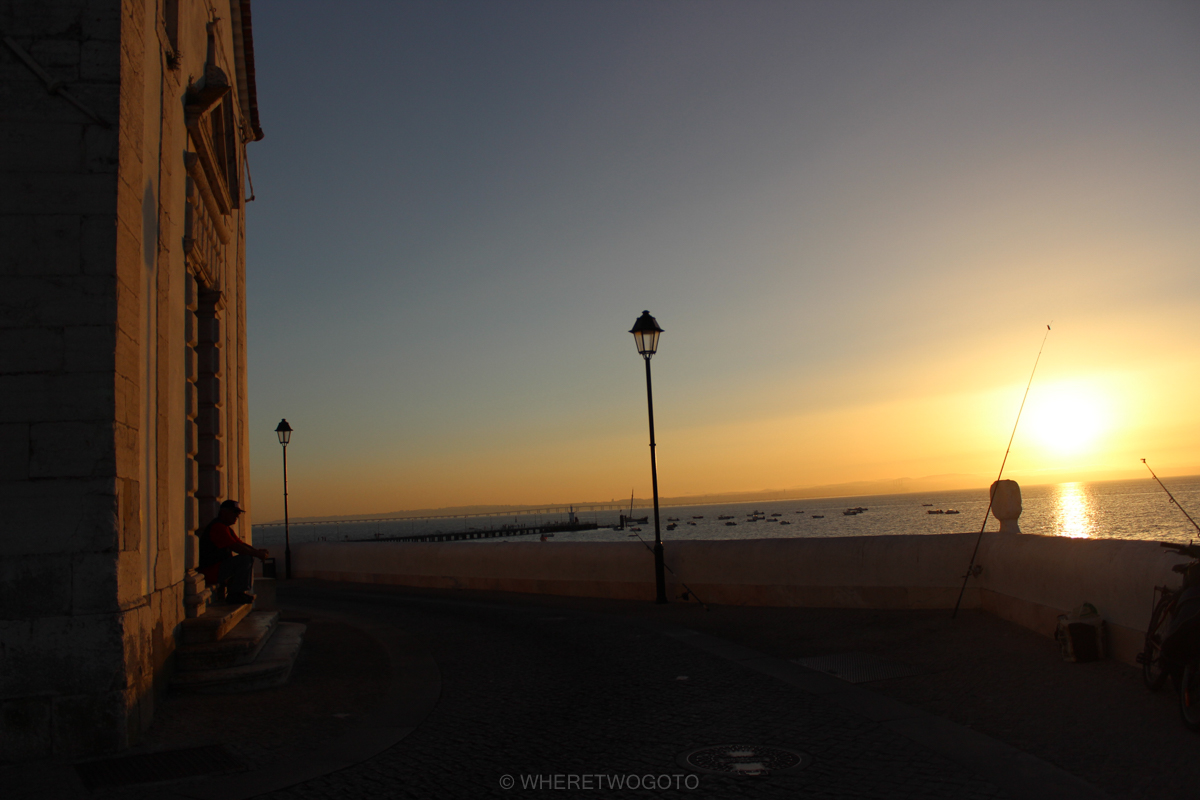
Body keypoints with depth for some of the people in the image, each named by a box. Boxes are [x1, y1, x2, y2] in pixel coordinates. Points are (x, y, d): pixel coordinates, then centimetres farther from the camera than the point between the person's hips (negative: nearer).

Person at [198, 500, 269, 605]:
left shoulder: (226, 528, 19)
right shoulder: (218, 527, -17)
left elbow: (241, 544, 18)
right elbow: (236, 547, -24)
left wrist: (258, 551, 0)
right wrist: (257, 554, -17)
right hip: (211, 572, -11)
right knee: (246, 559, -22)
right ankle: (236, 594, -14)